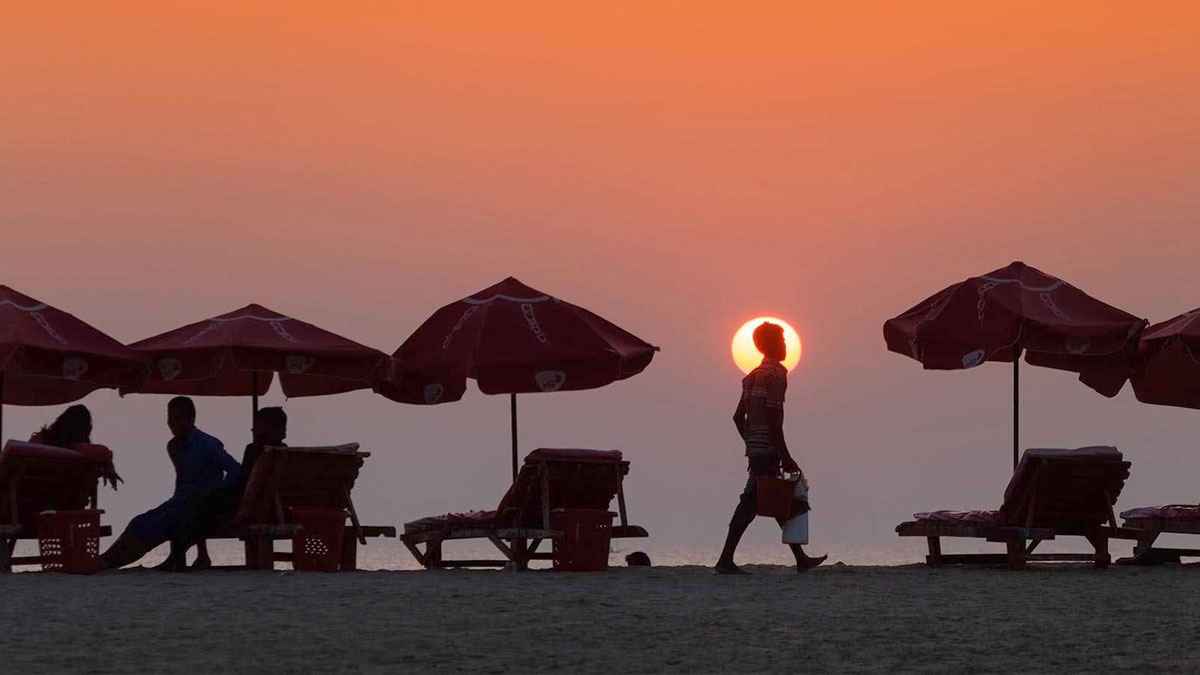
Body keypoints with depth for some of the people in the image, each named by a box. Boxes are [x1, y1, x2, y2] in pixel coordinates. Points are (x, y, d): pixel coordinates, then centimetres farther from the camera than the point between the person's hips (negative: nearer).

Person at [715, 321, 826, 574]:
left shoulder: (754, 375, 18)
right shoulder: (776, 373, -10)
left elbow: (738, 416, 18)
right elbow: (773, 415, -18)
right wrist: (785, 456, -16)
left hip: (755, 449, 9)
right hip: (768, 449, -9)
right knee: (750, 502, -11)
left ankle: (800, 558, 21)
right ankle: (726, 559, -15)